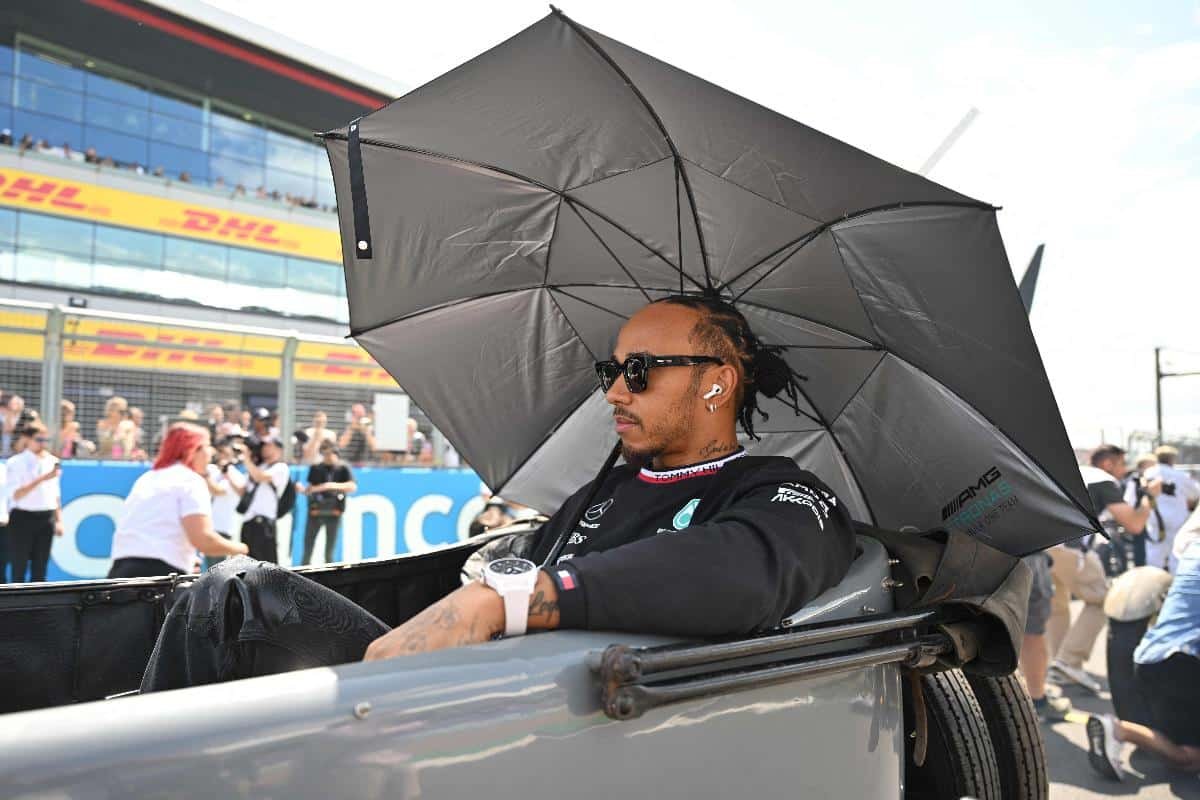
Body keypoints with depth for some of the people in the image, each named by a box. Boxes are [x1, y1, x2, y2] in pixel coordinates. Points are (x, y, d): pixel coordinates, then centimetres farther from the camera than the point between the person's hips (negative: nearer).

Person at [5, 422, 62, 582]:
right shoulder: (16, 462, -5)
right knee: (19, 569, -2)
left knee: (40, 569, 8)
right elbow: (15, 495, -14)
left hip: (46, 518, 4)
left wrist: (59, 520, 12)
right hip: (22, 517, -4)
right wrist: (41, 479, -23)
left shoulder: (52, 461, 9)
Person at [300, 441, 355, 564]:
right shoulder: (316, 468, 9)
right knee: (307, 551, 0)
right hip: (315, 511, 2)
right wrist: (302, 490, -9)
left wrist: (334, 485, -26)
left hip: (334, 513, -2)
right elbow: (309, 489, 13)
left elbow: (353, 487, -13)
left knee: (329, 553, 4)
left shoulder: (343, 469, 3)